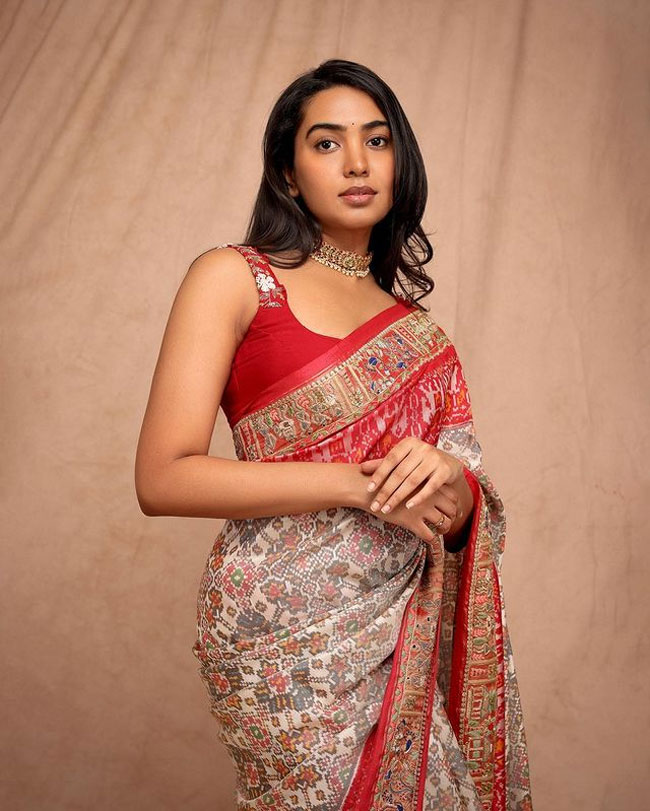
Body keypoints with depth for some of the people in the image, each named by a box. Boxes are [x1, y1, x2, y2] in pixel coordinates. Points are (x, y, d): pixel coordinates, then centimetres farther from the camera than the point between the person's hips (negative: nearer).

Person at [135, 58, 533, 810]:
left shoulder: (414, 324, 12)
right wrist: (355, 482, -16)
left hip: (407, 631, 5)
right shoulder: (234, 277, -3)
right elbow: (161, 479, -12)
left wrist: (449, 485, -13)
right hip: (292, 627, -4)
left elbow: (465, 503, 11)